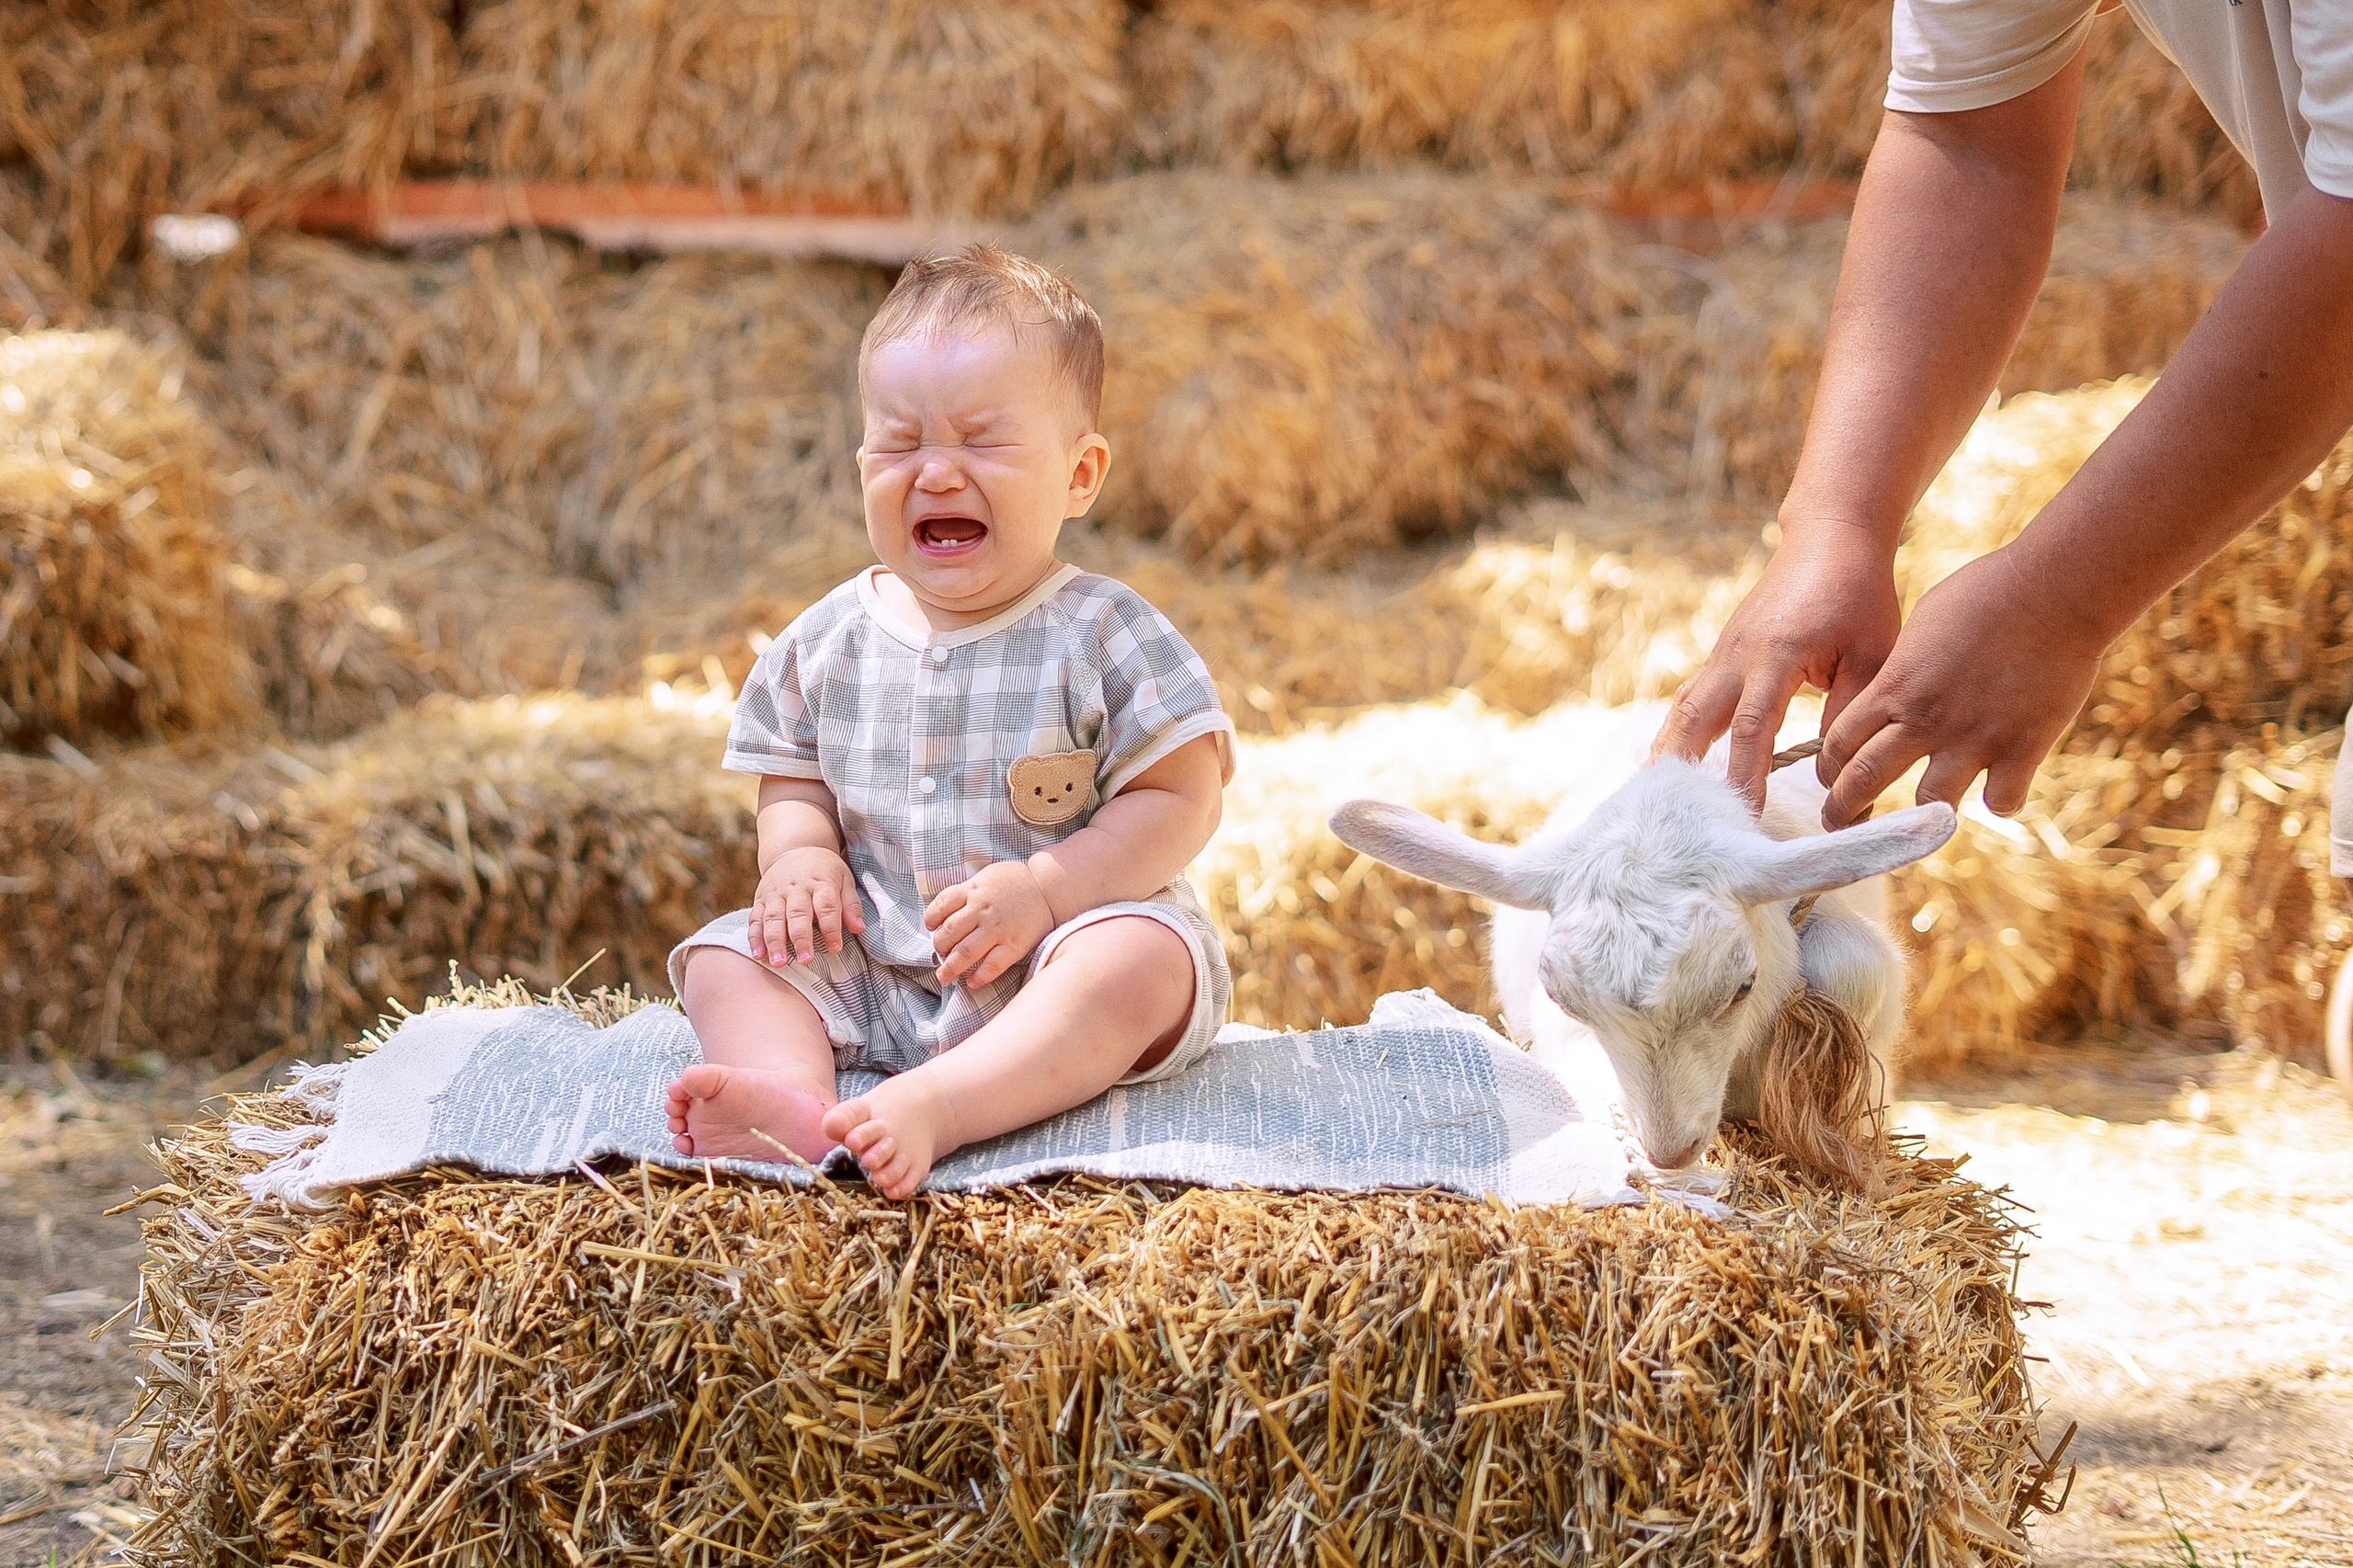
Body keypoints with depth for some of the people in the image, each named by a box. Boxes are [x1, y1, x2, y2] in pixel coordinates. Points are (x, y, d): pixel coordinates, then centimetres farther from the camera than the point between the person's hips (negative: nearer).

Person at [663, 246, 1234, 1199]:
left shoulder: (1102, 637, -7)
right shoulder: (829, 645, 6)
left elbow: (1179, 800, -10)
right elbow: (792, 780, 16)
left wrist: (1043, 888, -22)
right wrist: (799, 856, -8)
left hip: (1052, 958, -4)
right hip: (869, 969, 5)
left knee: (1144, 959, -33)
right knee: (724, 955, -10)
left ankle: (929, 1109, -50)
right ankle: (793, 1101, -40)